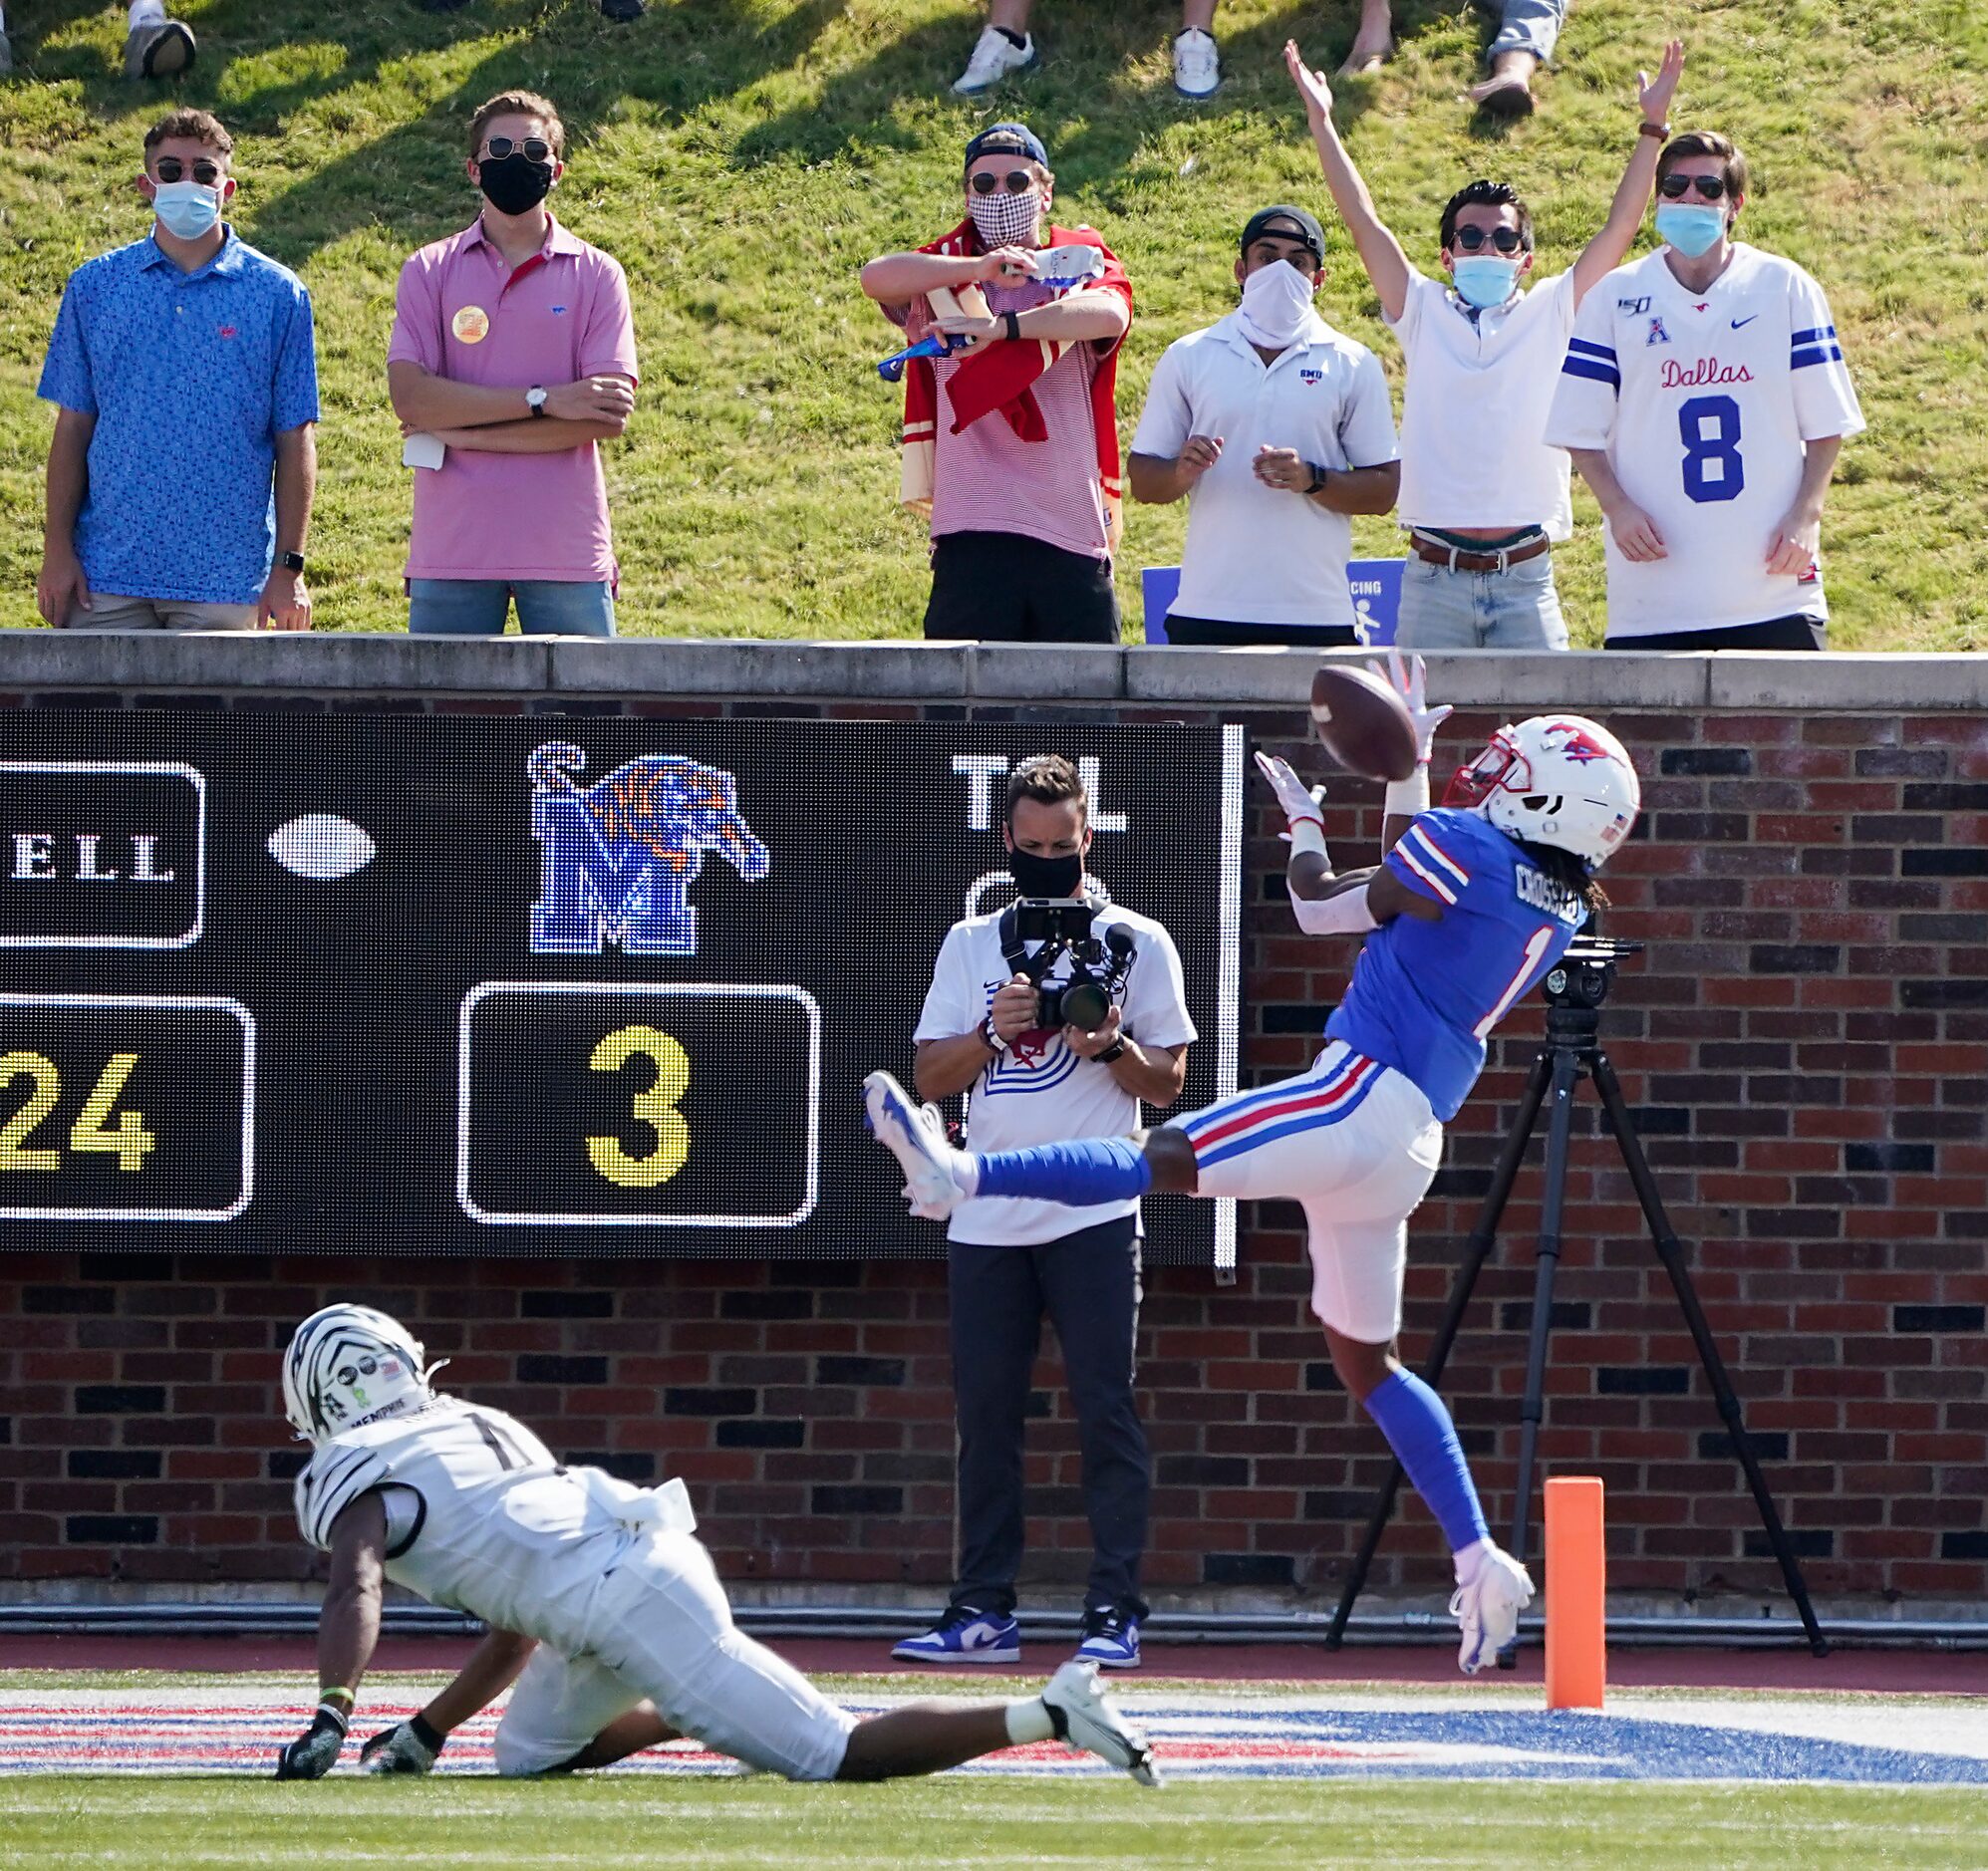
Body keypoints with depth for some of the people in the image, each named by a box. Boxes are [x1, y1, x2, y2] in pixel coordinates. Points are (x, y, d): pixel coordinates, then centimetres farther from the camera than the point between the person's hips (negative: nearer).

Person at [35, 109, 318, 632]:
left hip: (225, 580, -1)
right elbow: (73, 427, 8)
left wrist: (288, 568, -2)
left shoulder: (277, 295, 4)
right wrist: (57, 550, 1)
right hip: (107, 574, 1)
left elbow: (294, 442, 4)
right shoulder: (96, 286, 7)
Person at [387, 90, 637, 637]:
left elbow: (606, 419, -5)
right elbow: (410, 395, -6)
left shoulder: (596, 275, 6)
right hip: (452, 548, 0)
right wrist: (543, 401, -13)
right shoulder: (430, 271, 8)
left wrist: (465, 433, -8)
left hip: (567, 551, 0)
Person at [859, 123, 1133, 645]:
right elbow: (878, 277, -9)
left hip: (1072, 537, 1)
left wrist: (1002, 326, -25)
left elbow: (1110, 313, -13)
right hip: (973, 537, -1)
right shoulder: (943, 272, 13)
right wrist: (979, 269, -24)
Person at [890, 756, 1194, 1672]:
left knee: (1105, 1411, -7)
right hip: (986, 1219, 4)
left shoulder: (1136, 943, 4)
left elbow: (1168, 1081, 3)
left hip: (1092, 1217, -4)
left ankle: (1114, 1612, -8)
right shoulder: (971, 945, 13)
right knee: (984, 1416, 4)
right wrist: (996, 1032, -10)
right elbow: (931, 1076, 8)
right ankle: (983, 1611, 7)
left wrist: (1111, 1046, -16)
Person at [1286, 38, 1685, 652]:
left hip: (1525, 578, 0)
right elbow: (1365, 225, 7)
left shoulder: (1551, 314, 10)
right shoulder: (1424, 314, 11)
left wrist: (1651, 128, 1)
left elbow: (1620, 228, 5)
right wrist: (1321, 122, 5)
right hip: (1434, 574, 0)